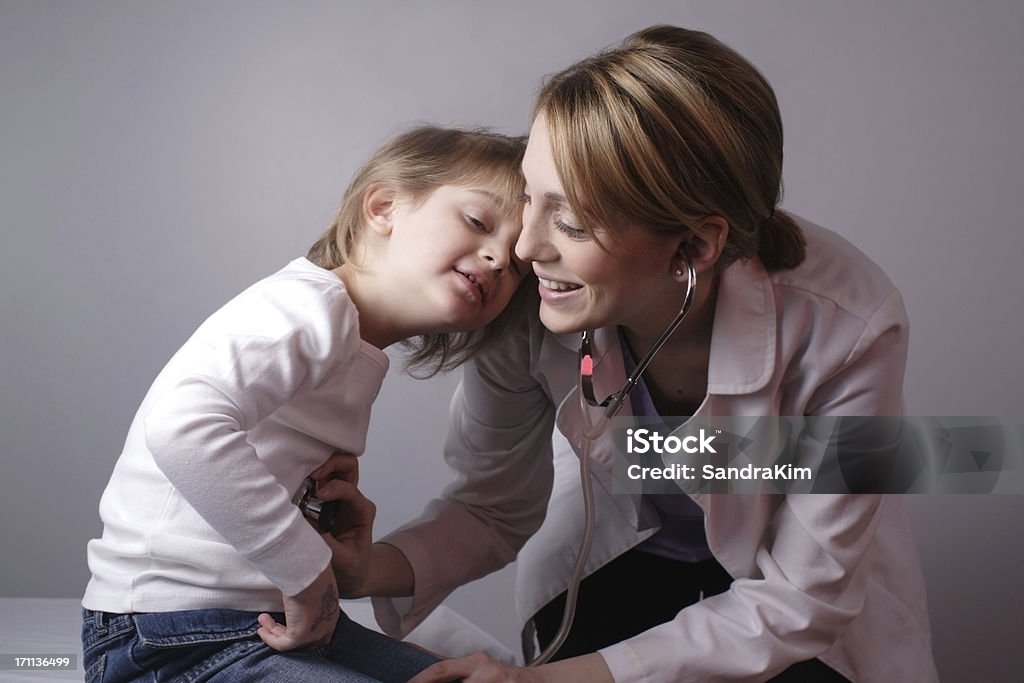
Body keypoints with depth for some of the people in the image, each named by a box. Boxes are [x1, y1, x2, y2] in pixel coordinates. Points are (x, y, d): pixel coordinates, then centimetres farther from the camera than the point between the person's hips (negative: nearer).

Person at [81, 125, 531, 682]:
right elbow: (182, 426, -36)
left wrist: (339, 533, -7)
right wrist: (307, 570, -27)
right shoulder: (304, 307, -18)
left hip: (274, 623, 9)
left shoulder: (353, 354, 12)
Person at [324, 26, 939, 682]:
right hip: (618, 548, 1)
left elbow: (796, 600, -25)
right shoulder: (522, 301, -29)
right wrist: (361, 568, -33)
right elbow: (495, 510, -13)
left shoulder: (846, 329, -35)